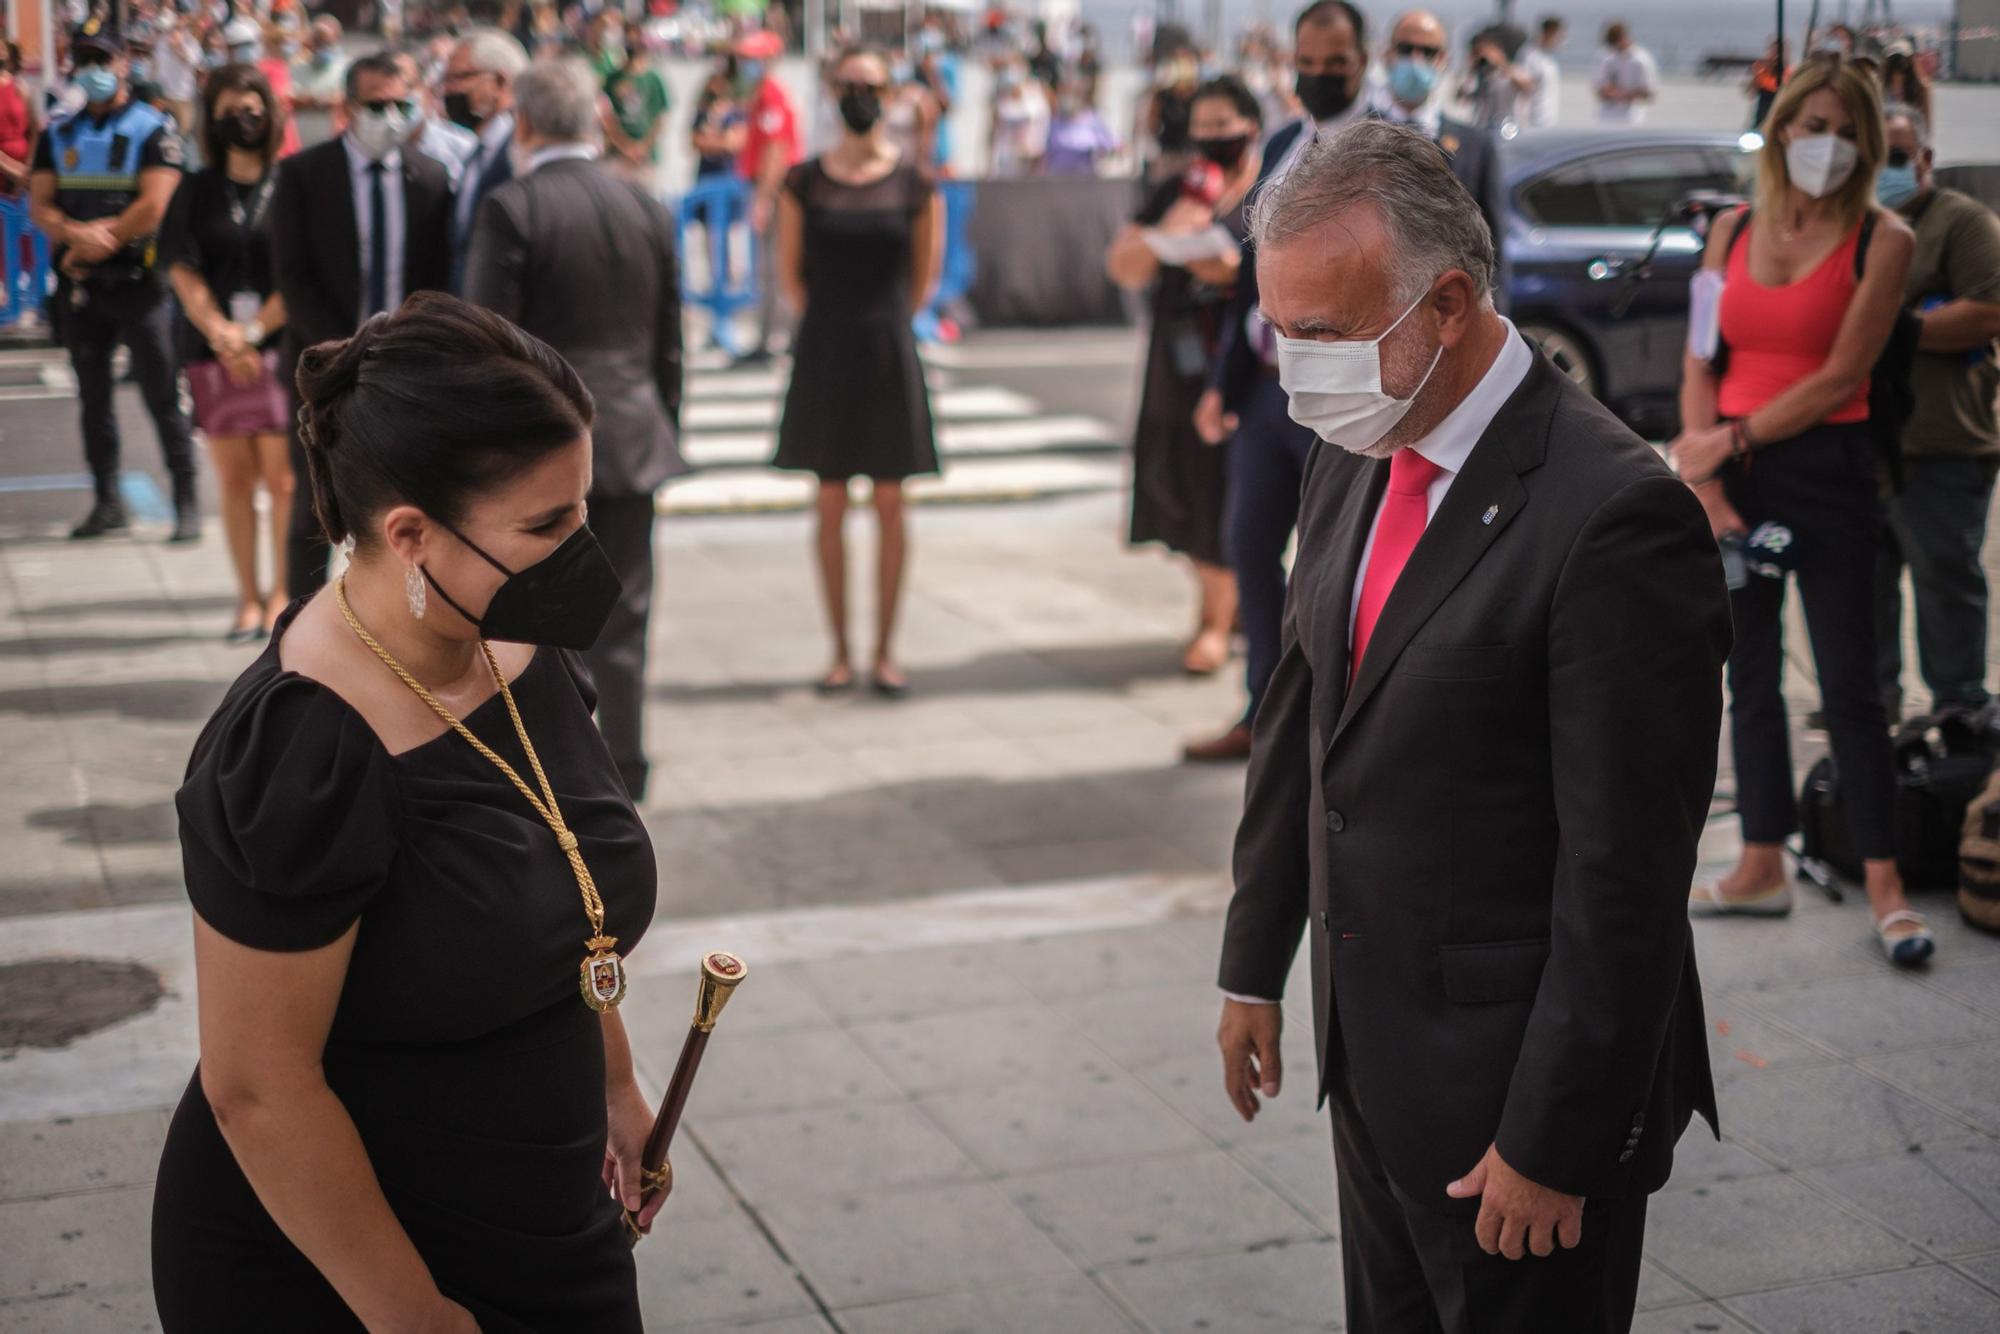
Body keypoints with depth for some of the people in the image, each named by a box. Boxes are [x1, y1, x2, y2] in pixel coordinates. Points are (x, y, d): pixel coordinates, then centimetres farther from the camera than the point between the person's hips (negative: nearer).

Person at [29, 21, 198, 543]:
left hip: (139, 279, -5)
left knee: (162, 396, -6)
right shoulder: (58, 134, 12)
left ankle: (186, 503, -1)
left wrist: (98, 240, -10)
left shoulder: (154, 129, -2)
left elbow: (153, 206, -12)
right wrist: (77, 234, -15)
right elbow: (40, 205, 5)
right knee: (93, 397, 9)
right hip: (79, 285, 5)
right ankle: (106, 501, 17)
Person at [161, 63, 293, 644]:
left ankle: (282, 592, 5)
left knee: (281, 476, -5)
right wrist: (222, 335, -10)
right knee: (233, 477, 4)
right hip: (214, 352, 3)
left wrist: (253, 330, -11)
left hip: (281, 349, -3)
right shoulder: (197, 192, 11)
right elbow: (183, 272, 4)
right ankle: (248, 594, 11)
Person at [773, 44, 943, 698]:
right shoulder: (804, 182, 1)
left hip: (888, 353, -1)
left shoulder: (915, 183, -1)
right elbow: (790, 271, 10)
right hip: (824, 356, 1)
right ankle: (840, 651, 12)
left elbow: (924, 275, 9)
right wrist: (831, 326, 8)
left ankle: (885, 650, 11)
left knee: (889, 507, 3)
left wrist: (884, 325, 8)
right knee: (830, 508, 4)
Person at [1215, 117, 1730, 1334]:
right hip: (1372, 1050, 8)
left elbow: (1625, 877, -21)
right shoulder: (1357, 458, 3)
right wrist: (1256, 963, 16)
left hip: (1518, 1083, -7)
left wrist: (1553, 1146, -18)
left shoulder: (1615, 515, -23)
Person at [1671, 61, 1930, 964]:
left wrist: (1733, 439, -12)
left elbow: (1840, 377, -11)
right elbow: (1699, 363, 4)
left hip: (1826, 469, -4)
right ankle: (1761, 869, 20)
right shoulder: (1731, 231, 8)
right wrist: (1702, 476, -8)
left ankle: (1885, 888, 6)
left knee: (1848, 684, -2)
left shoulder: (1881, 240, -5)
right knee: (1751, 677, 10)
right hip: (1732, 476, 4)